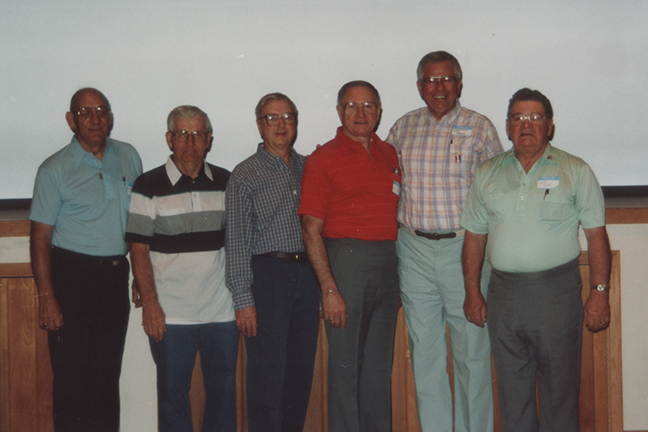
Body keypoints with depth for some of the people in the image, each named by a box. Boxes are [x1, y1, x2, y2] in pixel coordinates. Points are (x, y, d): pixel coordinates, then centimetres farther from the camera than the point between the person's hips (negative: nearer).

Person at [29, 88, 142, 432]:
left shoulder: (129, 157, 7)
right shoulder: (55, 169, -6)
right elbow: (40, 236, -7)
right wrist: (46, 296, -14)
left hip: (116, 274, 4)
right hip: (72, 275, -4)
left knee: (108, 372, 13)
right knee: (71, 376, 0)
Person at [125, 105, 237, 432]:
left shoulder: (226, 183, 7)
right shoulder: (149, 186, -3)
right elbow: (139, 249, -4)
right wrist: (149, 304, -11)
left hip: (222, 310, 3)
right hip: (170, 315, -3)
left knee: (223, 392, 10)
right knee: (173, 393, 6)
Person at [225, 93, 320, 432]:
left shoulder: (307, 167, 13)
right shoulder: (245, 175, -1)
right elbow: (237, 241, -5)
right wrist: (243, 299, -11)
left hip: (307, 273, 5)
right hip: (267, 274, -5)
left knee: (302, 369, 9)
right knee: (267, 372, -3)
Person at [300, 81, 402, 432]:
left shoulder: (389, 155, 12)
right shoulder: (323, 159, -4)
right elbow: (311, 230, -8)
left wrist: (401, 273, 9)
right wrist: (329, 289, -15)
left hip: (387, 264, 5)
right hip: (345, 261, -5)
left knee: (380, 362, 12)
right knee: (345, 363, 1)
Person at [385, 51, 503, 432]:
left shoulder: (480, 127, 2)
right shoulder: (404, 127, 9)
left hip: (465, 247, -3)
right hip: (414, 250, 3)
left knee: (472, 350, 1)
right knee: (424, 349, 9)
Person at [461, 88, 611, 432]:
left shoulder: (575, 171, 3)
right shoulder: (487, 174, 11)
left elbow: (596, 235, 0)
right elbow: (474, 236, 13)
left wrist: (599, 292, -7)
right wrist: (472, 293, 9)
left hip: (557, 291, -3)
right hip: (503, 292, 3)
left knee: (559, 388, 1)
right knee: (511, 390, 9)